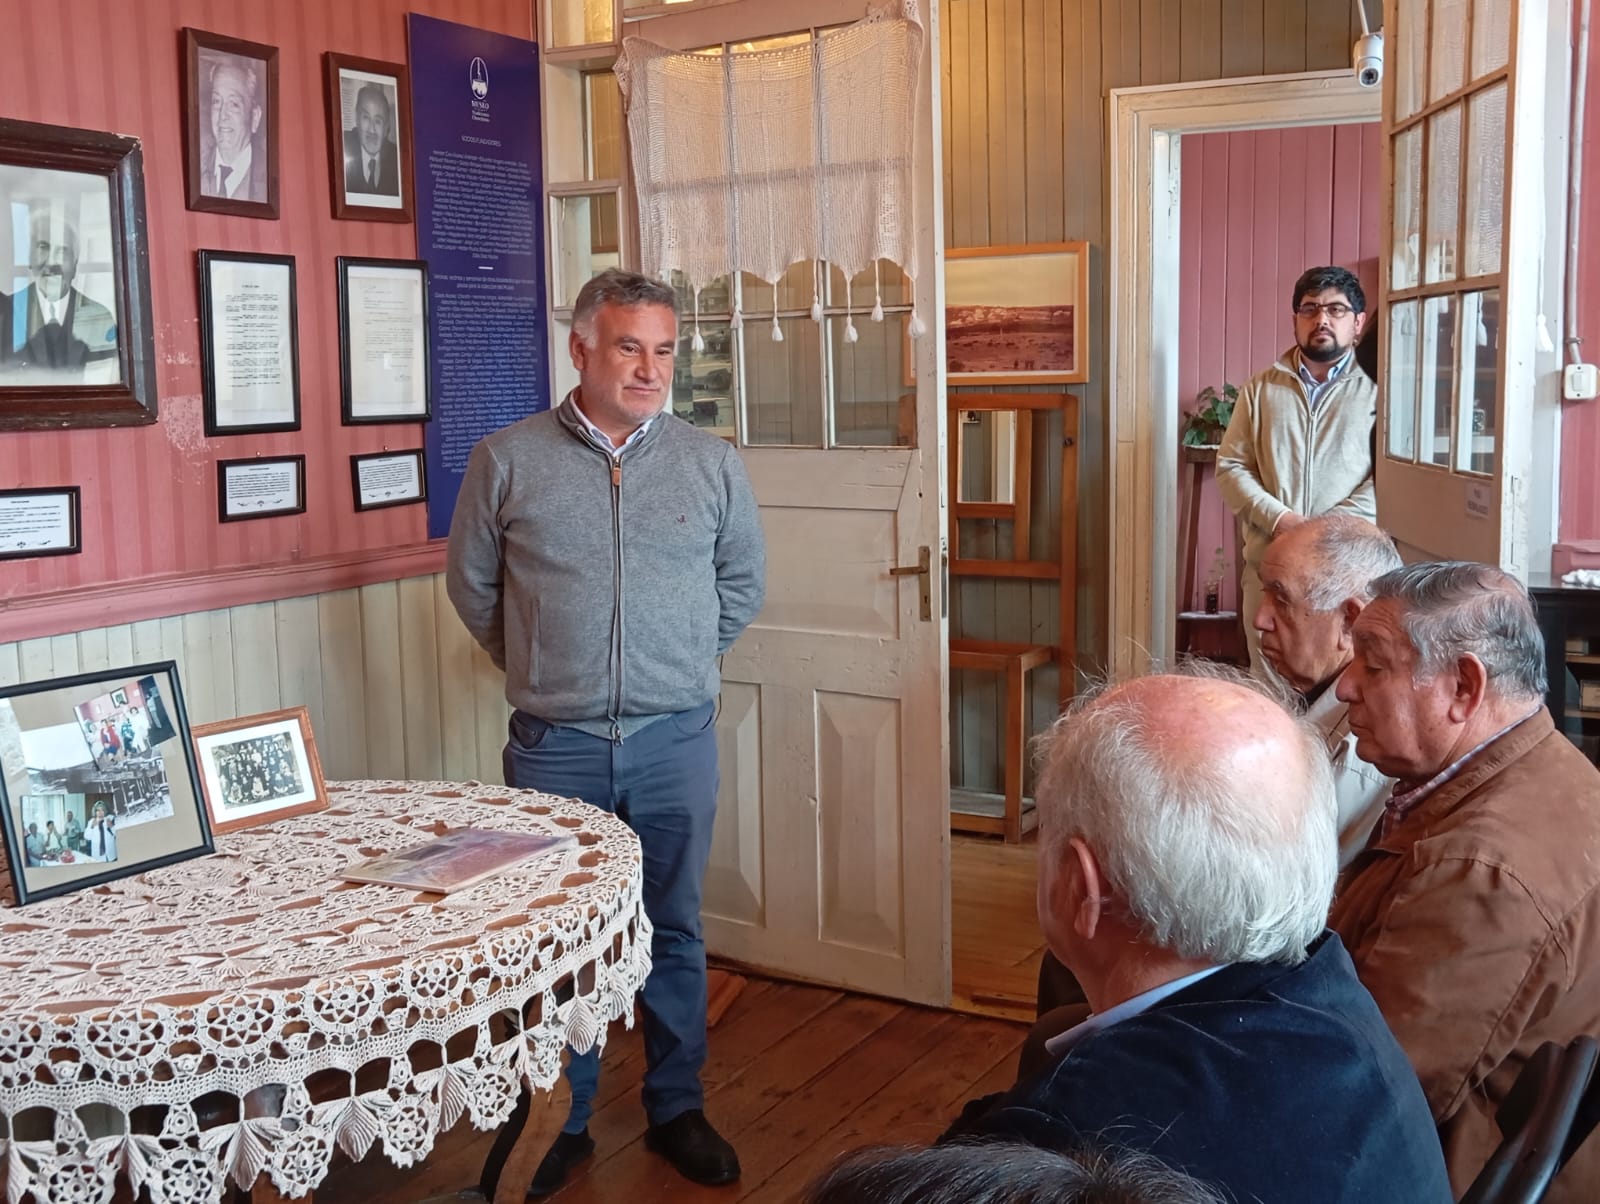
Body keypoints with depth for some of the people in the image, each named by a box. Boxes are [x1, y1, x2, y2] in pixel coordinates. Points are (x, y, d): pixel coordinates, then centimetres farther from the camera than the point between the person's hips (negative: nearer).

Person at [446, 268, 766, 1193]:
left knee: (676, 931, 13)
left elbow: (744, 583, 13)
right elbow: (471, 583, 8)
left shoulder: (712, 464, 1)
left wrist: (680, 666, 11)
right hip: (554, 745, -1)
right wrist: (541, 669, 9)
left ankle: (678, 1107, 30)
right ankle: (561, 1122, 27)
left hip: (675, 741, 1)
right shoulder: (507, 461, -3)